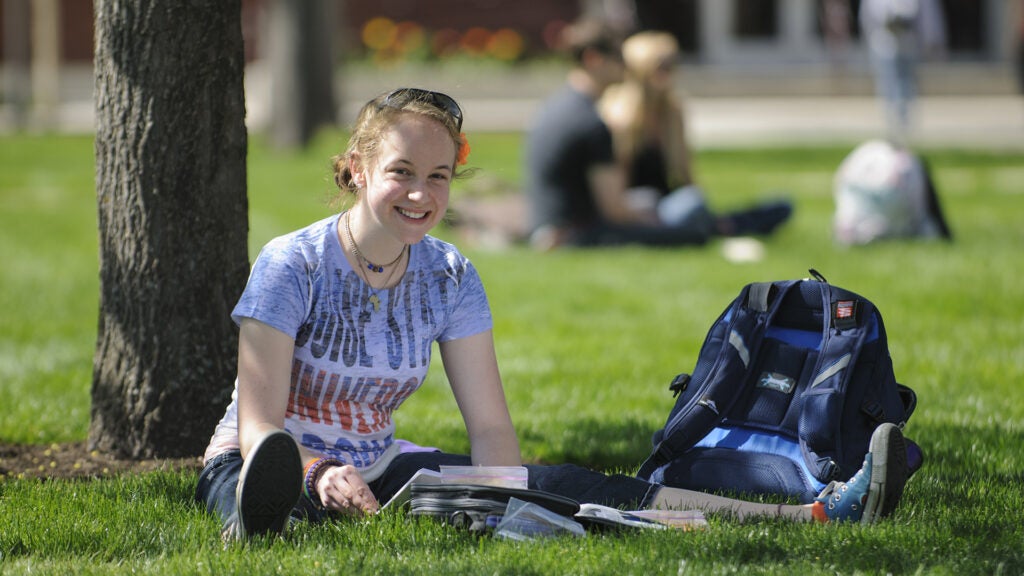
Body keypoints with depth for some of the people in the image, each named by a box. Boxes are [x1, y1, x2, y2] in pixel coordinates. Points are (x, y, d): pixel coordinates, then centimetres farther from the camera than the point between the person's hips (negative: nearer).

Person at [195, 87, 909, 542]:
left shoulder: (448, 277, 1)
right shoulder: (293, 265, -15)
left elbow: (490, 429, -1)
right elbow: (260, 427, -21)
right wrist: (321, 476, -43)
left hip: (375, 464, 4)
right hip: (266, 461, -4)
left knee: (555, 485, -14)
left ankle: (814, 513, -27)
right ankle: (261, 516, -85)